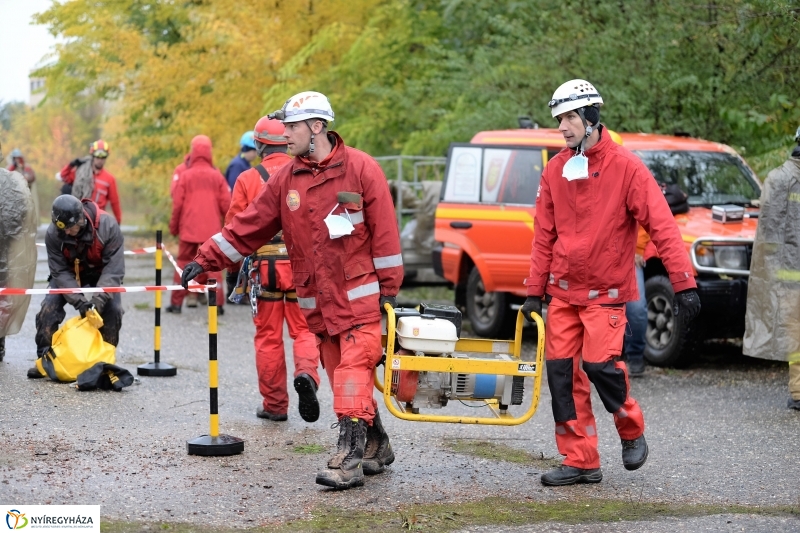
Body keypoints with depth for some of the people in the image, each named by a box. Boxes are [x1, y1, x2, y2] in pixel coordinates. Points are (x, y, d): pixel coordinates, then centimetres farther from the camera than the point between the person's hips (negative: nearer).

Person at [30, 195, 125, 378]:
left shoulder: (108, 226, -33)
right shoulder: (53, 234, -28)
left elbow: (114, 268, -31)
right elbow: (60, 272, -24)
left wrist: (98, 300, -39)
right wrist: (79, 301, -36)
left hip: (101, 275, -1)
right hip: (68, 275, 1)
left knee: (112, 310, -18)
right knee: (49, 307, -16)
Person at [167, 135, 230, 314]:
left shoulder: (185, 175, -3)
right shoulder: (217, 176, 0)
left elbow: (177, 204, -2)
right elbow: (226, 204, 0)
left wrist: (174, 226, 9)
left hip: (188, 229, 0)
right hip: (212, 230, 0)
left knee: (183, 264, 9)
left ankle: (176, 302, 9)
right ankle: (217, 304, -2)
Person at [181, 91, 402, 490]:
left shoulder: (361, 169, -6)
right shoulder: (285, 180, 8)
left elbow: (384, 233, -6)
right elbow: (246, 228, 9)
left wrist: (388, 290, -8)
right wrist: (206, 259, 2)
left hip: (360, 296, -5)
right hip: (318, 304, 5)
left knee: (353, 376, -13)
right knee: (341, 378, 9)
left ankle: (349, 457, -15)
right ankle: (376, 448, 23)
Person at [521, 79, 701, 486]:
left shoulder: (625, 168, -11)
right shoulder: (555, 171, 5)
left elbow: (662, 227, -14)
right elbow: (544, 236, 9)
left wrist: (684, 283, -21)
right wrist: (534, 291, 8)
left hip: (605, 291, -5)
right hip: (563, 290, 5)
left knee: (599, 364, -15)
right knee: (561, 370, 0)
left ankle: (632, 432, 14)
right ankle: (580, 461, 8)